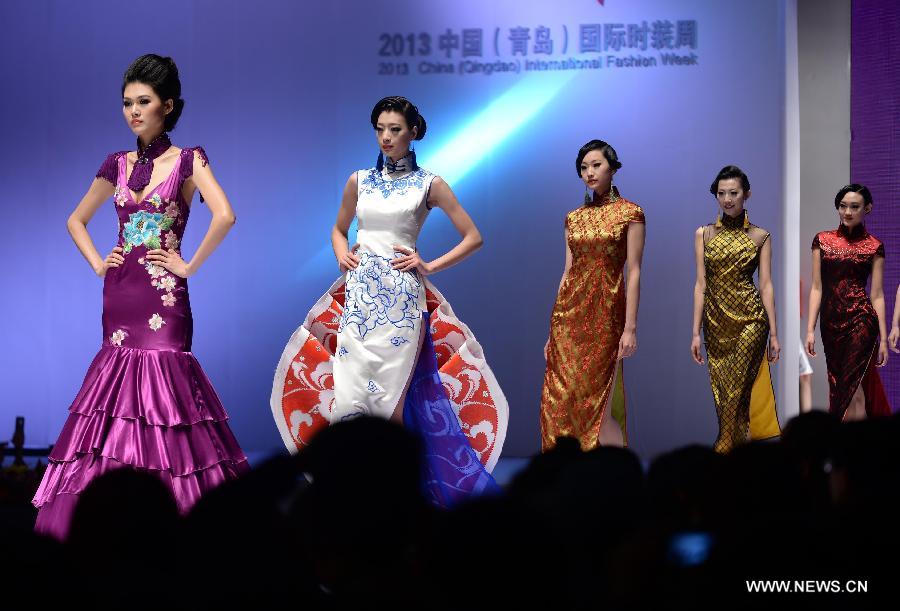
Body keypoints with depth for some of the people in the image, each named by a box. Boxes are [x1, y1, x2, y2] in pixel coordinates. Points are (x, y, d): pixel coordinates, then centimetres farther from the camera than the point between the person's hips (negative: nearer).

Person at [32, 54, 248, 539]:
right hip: (119, 294, 5)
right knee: (117, 385, 4)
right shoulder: (118, 165, 11)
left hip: (162, 296, -5)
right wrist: (97, 263, 10)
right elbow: (76, 220, 24)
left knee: (161, 384, -8)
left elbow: (224, 215, -18)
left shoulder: (188, 161, -3)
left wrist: (189, 265, -14)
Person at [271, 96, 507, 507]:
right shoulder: (359, 181, 12)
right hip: (359, 294, 3)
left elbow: (473, 238, 5)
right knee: (350, 388, -6)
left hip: (401, 297, -3)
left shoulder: (429, 184, 3)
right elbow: (339, 230, 26)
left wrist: (429, 265, -2)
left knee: (389, 395, -6)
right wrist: (342, 255, 6)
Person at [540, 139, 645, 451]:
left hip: (605, 313, -5)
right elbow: (568, 271, 14)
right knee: (559, 398, -1)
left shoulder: (629, 213, -2)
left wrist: (630, 328, -12)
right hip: (569, 313, 5)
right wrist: (553, 327, 11)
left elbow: (633, 273, -6)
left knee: (595, 398, -5)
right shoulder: (574, 218, 13)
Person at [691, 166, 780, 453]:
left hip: (750, 320, -2)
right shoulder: (704, 234, 6)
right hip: (716, 321, 3)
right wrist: (695, 332, -1)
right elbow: (701, 285, 3)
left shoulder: (760, 236, 2)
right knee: (721, 388, 4)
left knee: (735, 389, -8)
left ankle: (725, 447, 1)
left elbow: (766, 285, 1)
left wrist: (774, 332, -2)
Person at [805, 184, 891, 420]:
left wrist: (883, 338, -1)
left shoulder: (874, 246, 2)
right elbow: (817, 288, 7)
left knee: (851, 389, -11)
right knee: (840, 388, 6)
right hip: (831, 322, 3)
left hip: (861, 321, -3)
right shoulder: (822, 240, 7)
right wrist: (810, 329, 1)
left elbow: (877, 295, 2)